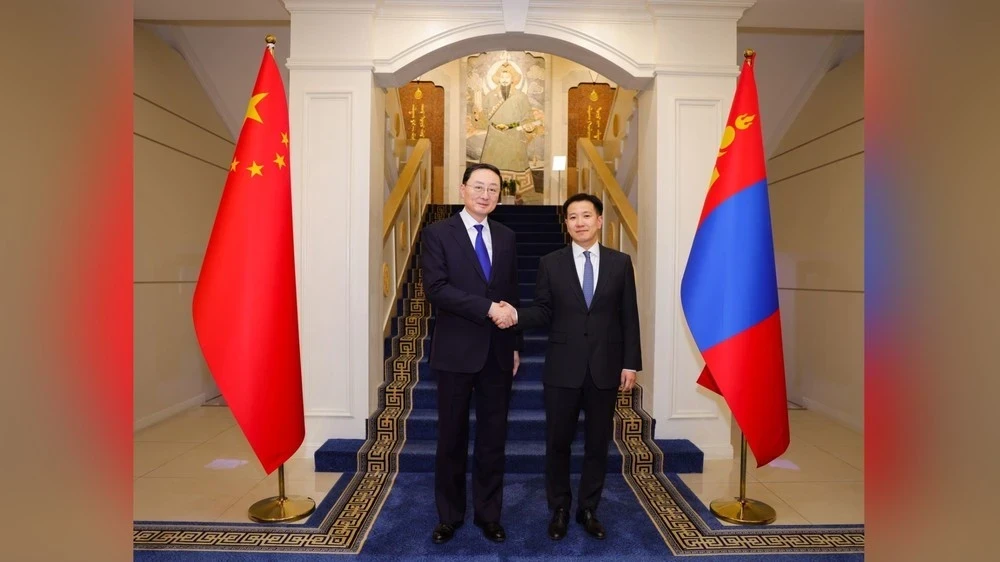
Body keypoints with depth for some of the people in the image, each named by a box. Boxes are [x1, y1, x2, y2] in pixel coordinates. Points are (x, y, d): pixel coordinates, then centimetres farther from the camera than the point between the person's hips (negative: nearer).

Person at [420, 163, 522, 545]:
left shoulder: (506, 237, 10)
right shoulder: (438, 233, -3)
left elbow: (512, 295, 12)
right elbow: (436, 288, -16)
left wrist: (515, 344, 9)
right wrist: (486, 308, -21)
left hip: (498, 353, 4)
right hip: (456, 352, -3)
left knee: (493, 438, 13)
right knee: (452, 438, 12)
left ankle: (488, 513, 32)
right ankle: (449, 515, 32)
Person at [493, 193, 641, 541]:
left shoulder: (620, 263, 3)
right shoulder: (550, 264, 2)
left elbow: (629, 317, 2)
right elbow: (544, 313, -1)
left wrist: (631, 363, -1)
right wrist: (516, 315, -21)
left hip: (606, 368, 1)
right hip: (563, 368, 0)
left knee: (598, 443, 13)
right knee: (558, 442, 10)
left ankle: (588, 509, 34)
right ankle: (560, 509, 32)